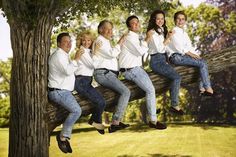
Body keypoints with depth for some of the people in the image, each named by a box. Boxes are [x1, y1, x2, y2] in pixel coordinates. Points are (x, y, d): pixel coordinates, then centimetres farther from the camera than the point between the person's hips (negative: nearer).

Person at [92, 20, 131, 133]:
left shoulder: (106, 42, 28)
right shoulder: (99, 41, -3)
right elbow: (112, 53, -14)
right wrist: (119, 43, -3)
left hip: (108, 73, 10)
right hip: (103, 73, -10)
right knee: (125, 92, -21)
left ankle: (116, 121, 2)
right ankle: (115, 123, -28)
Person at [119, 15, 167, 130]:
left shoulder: (136, 37, 18)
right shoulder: (129, 38, -13)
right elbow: (140, 51, -20)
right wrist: (146, 40, -9)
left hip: (136, 68, 10)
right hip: (130, 70, -10)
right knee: (150, 90, -16)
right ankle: (153, 121, -14)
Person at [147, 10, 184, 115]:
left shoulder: (162, 30, 18)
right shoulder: (152, 32, -8)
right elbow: (159, 48, -13)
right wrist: (168, 38, -8)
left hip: (163, 59, 8)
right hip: (156, 61, -8)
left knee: (176, 77, -11)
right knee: (177, 78, -21)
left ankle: (174, 104, -8)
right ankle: (174, 105, -14)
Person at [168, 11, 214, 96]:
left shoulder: (184, 33, 22)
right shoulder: (174, 32, -5)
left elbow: (189, 47, 18)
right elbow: (179, 48, -14)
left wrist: (197, 55, 1)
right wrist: (192, 55, -15)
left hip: (184, 55, 8)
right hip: (176, 56, -8)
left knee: (203, 62, -13)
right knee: (202, 63, -20)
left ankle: (202, 88, -15)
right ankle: (208, 88, -16)